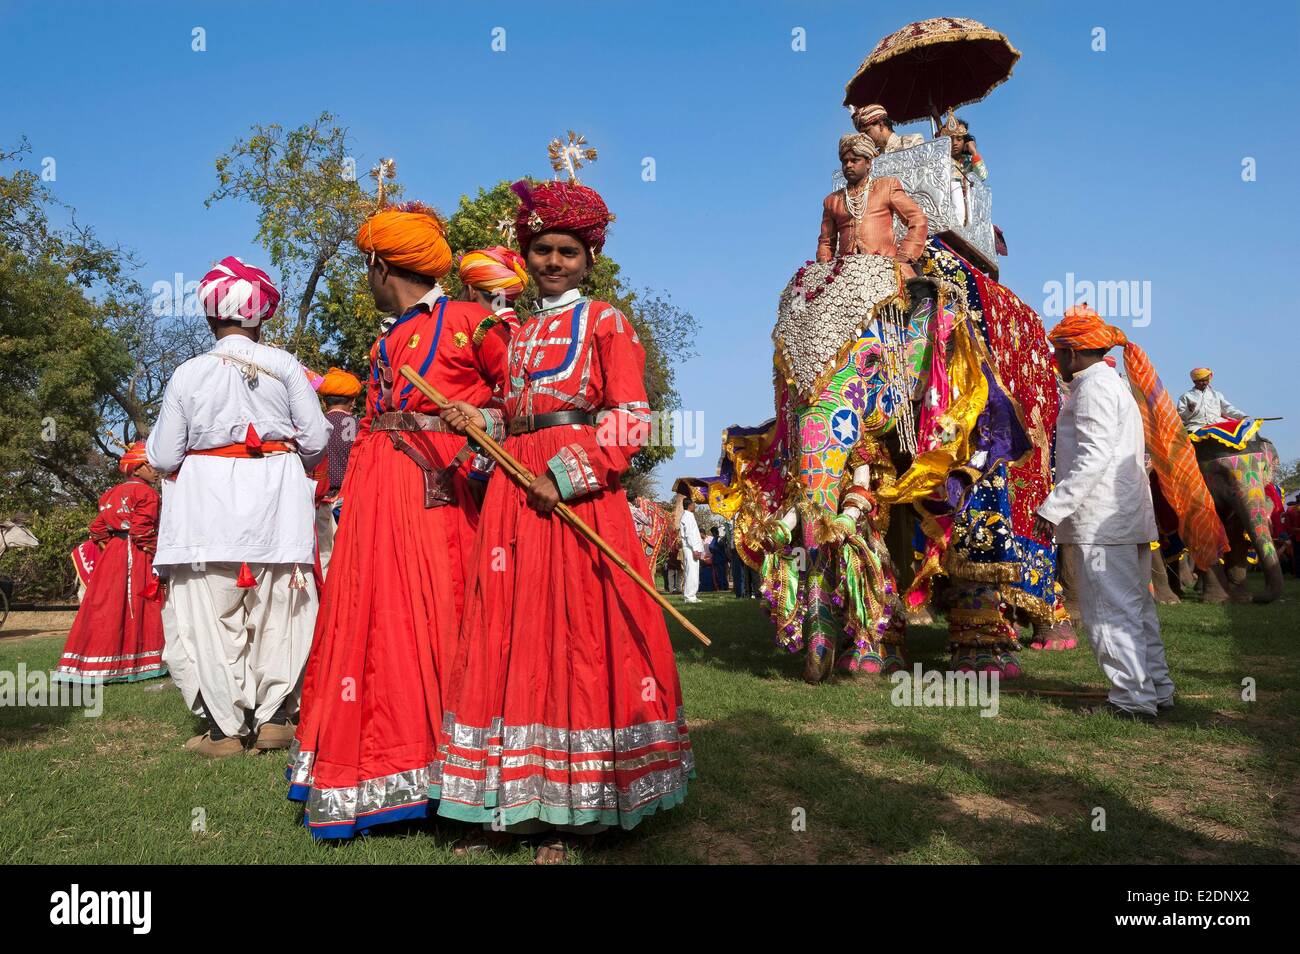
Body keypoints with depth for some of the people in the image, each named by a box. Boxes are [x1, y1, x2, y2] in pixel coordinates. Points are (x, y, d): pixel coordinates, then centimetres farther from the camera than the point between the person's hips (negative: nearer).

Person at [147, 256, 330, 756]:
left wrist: (153, 446, 23)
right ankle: (273, 718, 13)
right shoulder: (285, 366, 0)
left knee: (212, 612, 6)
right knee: (277, 610, 9)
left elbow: (163, 457, 0)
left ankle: (226, 726, 10)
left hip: (207, 503, -1)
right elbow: (316, 439, -1)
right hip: (276, 499, 1)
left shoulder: (189, 373, -1)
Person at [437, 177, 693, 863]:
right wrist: (478, 422, 5)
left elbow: (631, 421, -8)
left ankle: (571, 815, 8)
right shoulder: (520, 334, 21)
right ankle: (510, 804, 15)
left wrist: (565, 475, -16)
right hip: (515, 497, 6)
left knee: (575, 636, -4)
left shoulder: (606, 323, 2)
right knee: (510, 639, 4)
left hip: (580, 498, -6)